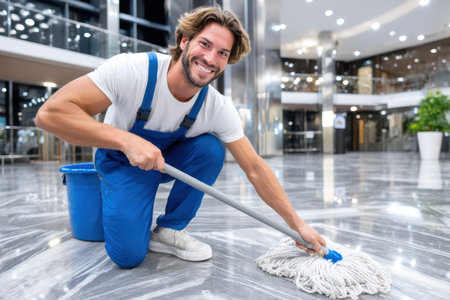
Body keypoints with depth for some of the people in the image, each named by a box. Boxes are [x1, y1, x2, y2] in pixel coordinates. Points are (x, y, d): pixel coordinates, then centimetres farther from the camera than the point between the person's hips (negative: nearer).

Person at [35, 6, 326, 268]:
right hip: (122, 161, -3)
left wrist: (297, 224, -17)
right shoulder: (132, 70, -32)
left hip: (170, 159, 4)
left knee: (212, 148, -26)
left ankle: (169, 231, -5)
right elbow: (50, 112, -34)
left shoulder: (219, 108, -22)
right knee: (128, 255, -17)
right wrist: (127, 140, -46)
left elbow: (255, 168, -17)